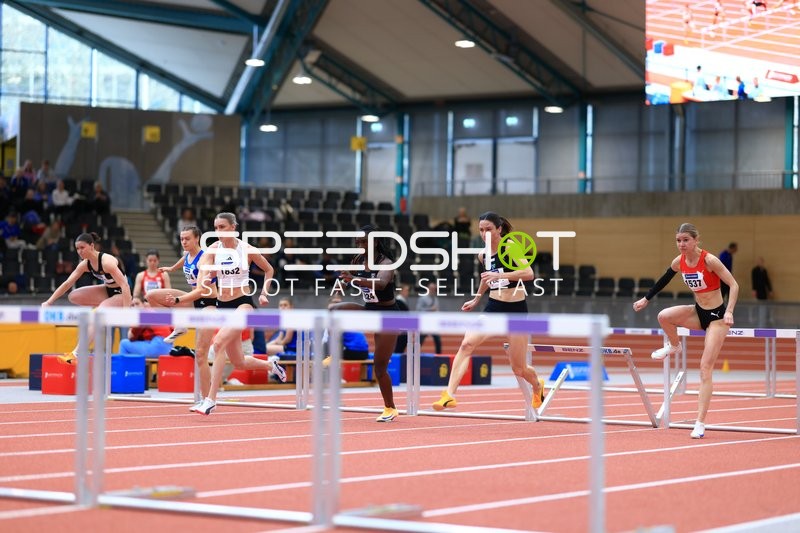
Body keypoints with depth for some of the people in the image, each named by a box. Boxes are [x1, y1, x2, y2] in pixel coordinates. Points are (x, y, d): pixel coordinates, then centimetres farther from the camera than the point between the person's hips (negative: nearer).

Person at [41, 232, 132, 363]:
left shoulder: (107, 261, -28)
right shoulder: (85, 264, -4)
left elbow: (125, 285, -32)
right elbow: (67, 283, 2)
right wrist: (49, 302, -2)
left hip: (119, 294, -9)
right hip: (107, 290, 9)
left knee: (94, 319, -28)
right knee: (73, 297, 0)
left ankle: (75, 355, -32)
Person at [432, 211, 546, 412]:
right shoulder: (482, 256, 7)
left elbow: (529, 273, -25)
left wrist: (499, 275, -34)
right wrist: (476, 299, 33)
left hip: (516, 309, -4)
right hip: (492, 307, 4)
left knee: (519, 369, 5)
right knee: (467, 343, -24)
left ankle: (538, 386, 42)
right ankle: (449, 395, -29)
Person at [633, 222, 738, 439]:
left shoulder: (709, 260, -21)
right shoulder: (679, 262, -3)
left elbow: (734, 285, -20)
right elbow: (663, 281, 16)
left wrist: (729, 312, -32)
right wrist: (646, 299, 20)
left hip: (716, 316, -5)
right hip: (698, 313, 5)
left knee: (705, 368, -11)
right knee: (664, 316, -23)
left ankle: (700, 423, -10)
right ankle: (674, 346, 11)